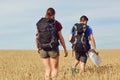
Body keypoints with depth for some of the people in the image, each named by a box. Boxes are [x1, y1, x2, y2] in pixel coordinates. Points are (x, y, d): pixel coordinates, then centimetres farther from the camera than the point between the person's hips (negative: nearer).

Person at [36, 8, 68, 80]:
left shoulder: (40, 23, 5)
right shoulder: (56, 23, -4)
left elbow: (37, 36, 6)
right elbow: (61, 37, -3)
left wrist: (37, 47, 18)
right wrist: (65, 49, 4)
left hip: (43, 49, 4)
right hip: (53, 48, -3)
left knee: (48, 69, 12)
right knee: (54, 68, 6)